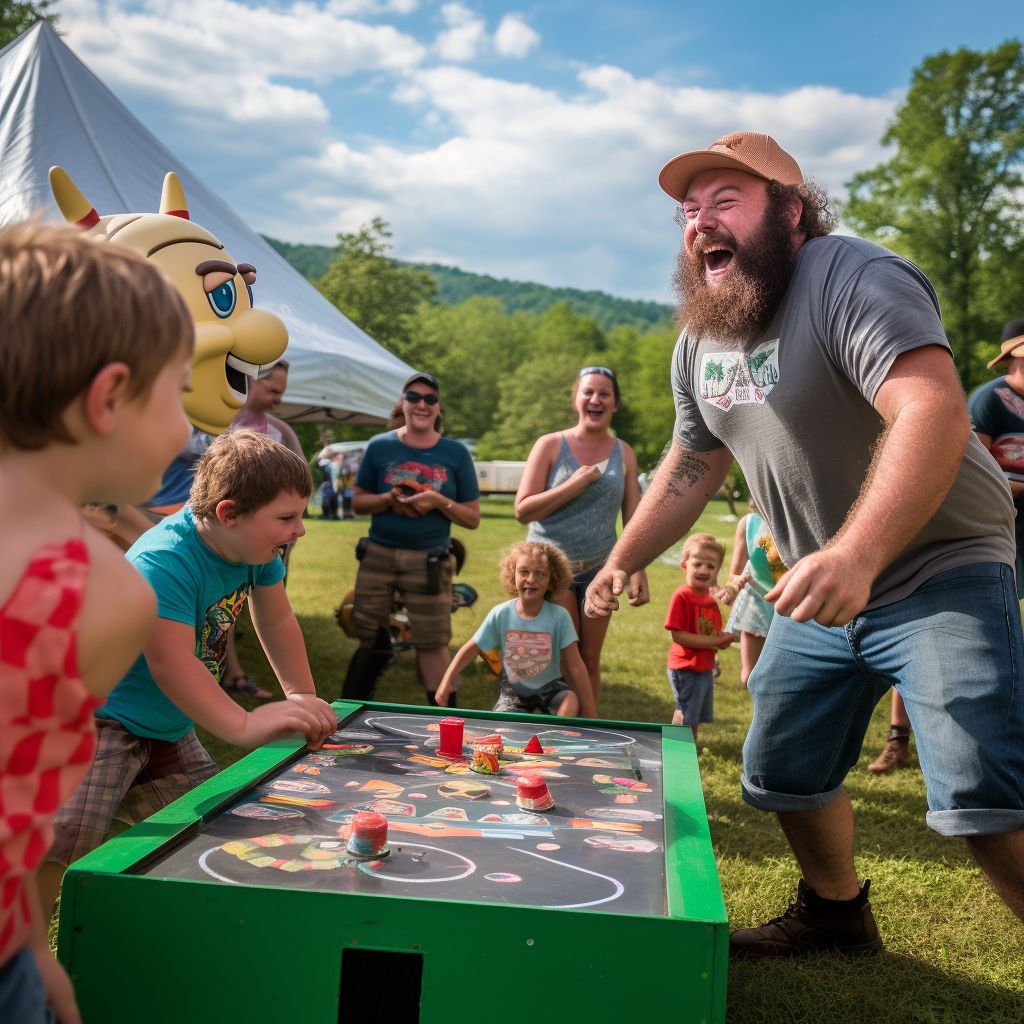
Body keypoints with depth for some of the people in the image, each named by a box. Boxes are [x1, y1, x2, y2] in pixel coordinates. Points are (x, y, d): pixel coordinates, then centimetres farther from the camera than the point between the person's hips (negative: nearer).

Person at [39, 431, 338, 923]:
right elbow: (170, 662, -39)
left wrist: (302, 699, 10)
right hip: (98, 717, -8)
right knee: (62, 838, -26)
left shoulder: (255, 547, -3)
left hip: (170, 730, 9)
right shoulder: (163, 562, -29)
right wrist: (245, 725, -47)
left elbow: (277, 621, 11)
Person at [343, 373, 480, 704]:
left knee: (432, 643, -3)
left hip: (428, 561, -1)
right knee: (370, 636, 8)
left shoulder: (456, 453, 4)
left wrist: (439, 501, -14)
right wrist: (390, 499, -9)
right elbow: (358, 501, 12)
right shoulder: (380, 447, 6)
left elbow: (473, 518, 5)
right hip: (378, 555, 2)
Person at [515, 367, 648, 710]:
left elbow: (634, 518, 10)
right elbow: (523, 510, -6)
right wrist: (574, 485, -13)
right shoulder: (550, 445, -1)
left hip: (599, 568, 3)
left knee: (590, 660, 5)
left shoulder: (623, 453, 9)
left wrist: (638, 573, 3)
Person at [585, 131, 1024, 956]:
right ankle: (837, 912, 41)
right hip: (820, 592, 8)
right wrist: (622, 561, 11)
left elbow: (935, 415, -36)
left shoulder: (855, 281, -20)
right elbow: (692, 463, 18)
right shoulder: (700, 343, 6)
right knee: (782, 771, 17)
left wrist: (858, 555, -49)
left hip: (940, 572, -8)